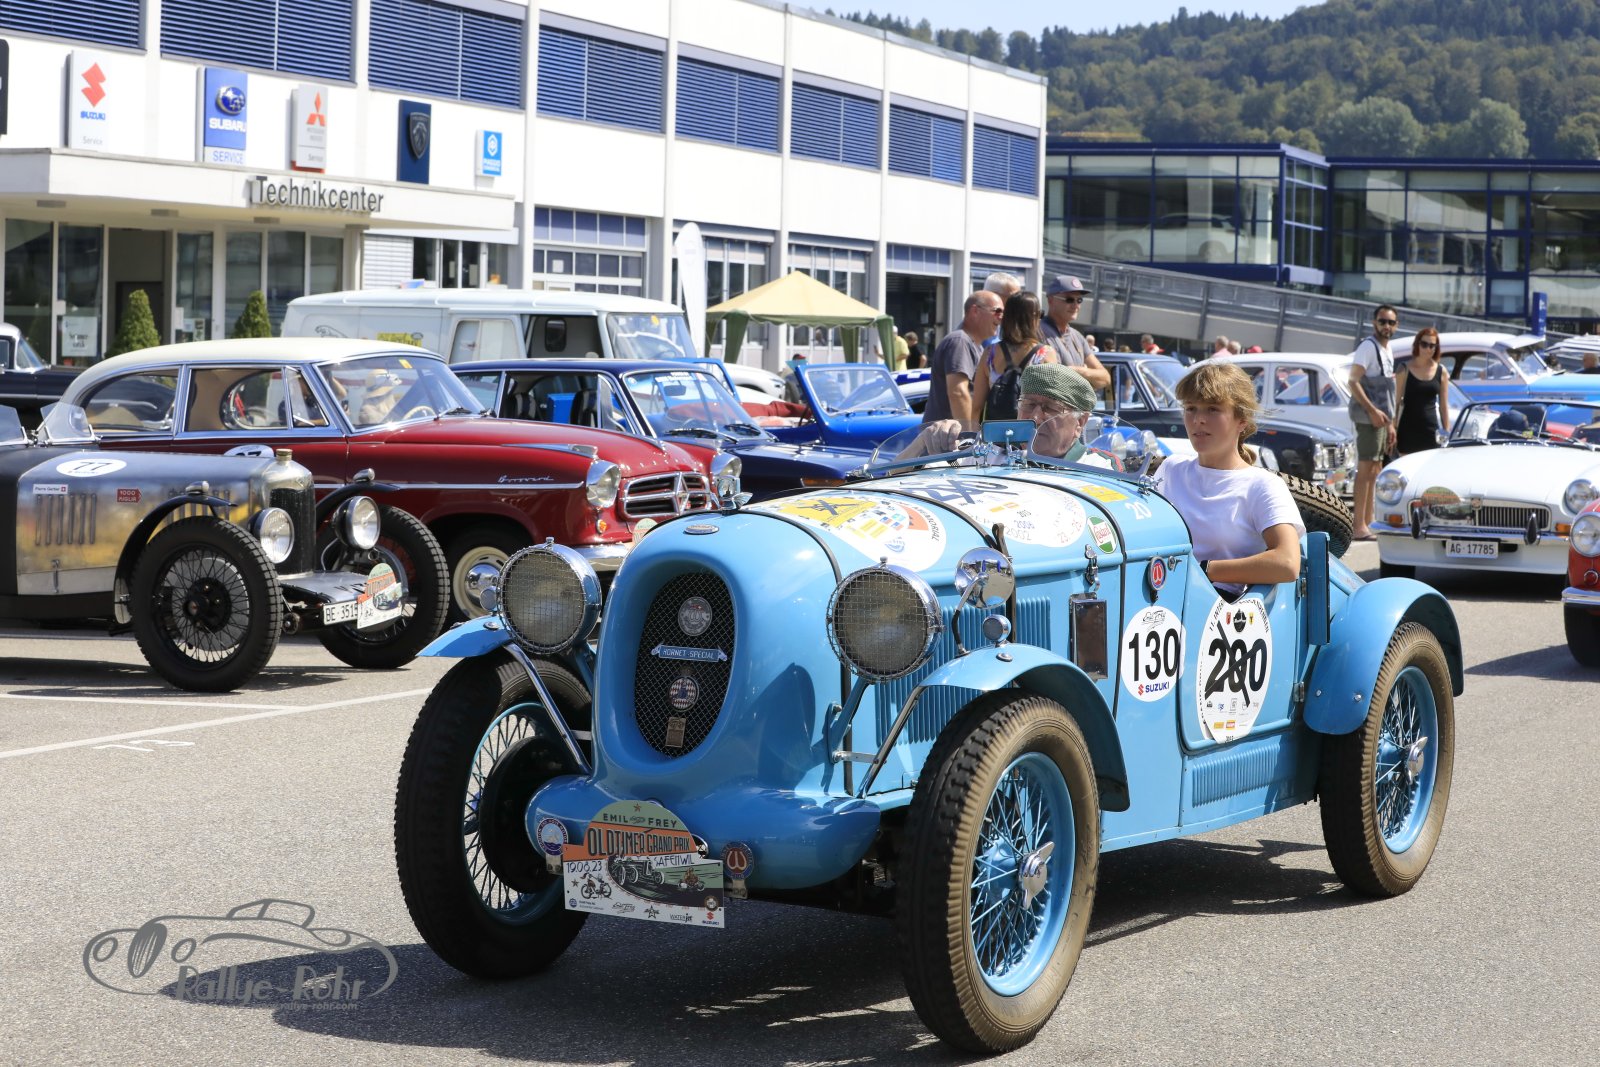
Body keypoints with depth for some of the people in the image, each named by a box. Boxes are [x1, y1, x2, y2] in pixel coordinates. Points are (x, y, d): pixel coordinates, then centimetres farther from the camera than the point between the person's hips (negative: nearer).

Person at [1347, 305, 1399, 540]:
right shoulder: (1368, 346, -11)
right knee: (1365, 469, -11)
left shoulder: (1387, 351, 19)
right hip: (1368, 416, -10)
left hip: (1381, 416, 10)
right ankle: (1359, 528, -13)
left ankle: (1368, 523, 21)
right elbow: (1353, 382, -19)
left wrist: (1390, 423, 22)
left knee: (1374, 471, 14)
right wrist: (1372, 411, -25)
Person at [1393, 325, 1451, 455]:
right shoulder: (1405, 370, 0)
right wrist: (1393, 428, -5)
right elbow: (1397, 401, 0)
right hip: (1408, 428, -1)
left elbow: (1443, 405, 9)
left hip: (1430, 429, 1)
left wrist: (1447, 431, 6)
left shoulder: (1441, 372, 5)